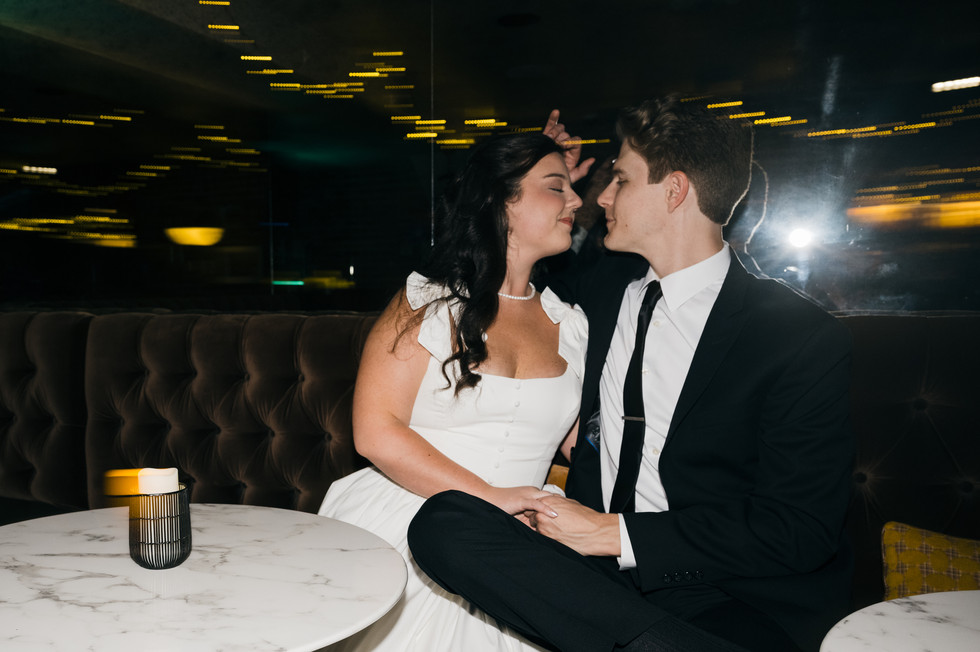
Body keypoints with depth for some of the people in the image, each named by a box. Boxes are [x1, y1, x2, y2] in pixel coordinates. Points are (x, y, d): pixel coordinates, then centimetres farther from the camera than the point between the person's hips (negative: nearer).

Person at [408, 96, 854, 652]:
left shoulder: (806, 338, -6)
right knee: (443, 520, -23)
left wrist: (615, 532, -14)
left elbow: (801, 528, -10)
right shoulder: (603, 284, 11)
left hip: (728, 597, -7)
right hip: (593, 569, 7)